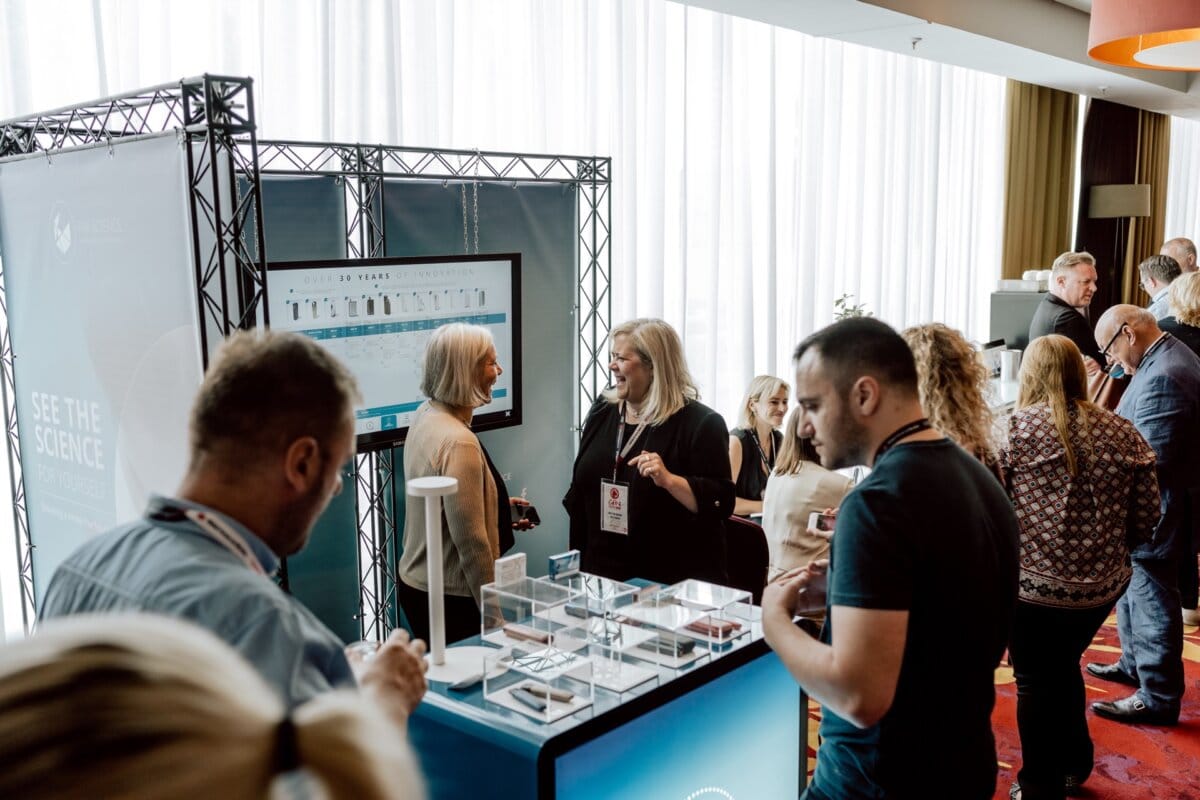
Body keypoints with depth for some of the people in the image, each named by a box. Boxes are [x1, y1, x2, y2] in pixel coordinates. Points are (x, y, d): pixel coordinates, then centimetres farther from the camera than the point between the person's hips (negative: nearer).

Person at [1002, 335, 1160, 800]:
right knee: (1064, 666, 27)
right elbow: (1146, 521, 4)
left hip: (1035, 583, -4)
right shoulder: (1125, 434, 2)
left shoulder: (1015, 428, -9)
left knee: (1036, 682, 14)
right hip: (1104, 586, 5)